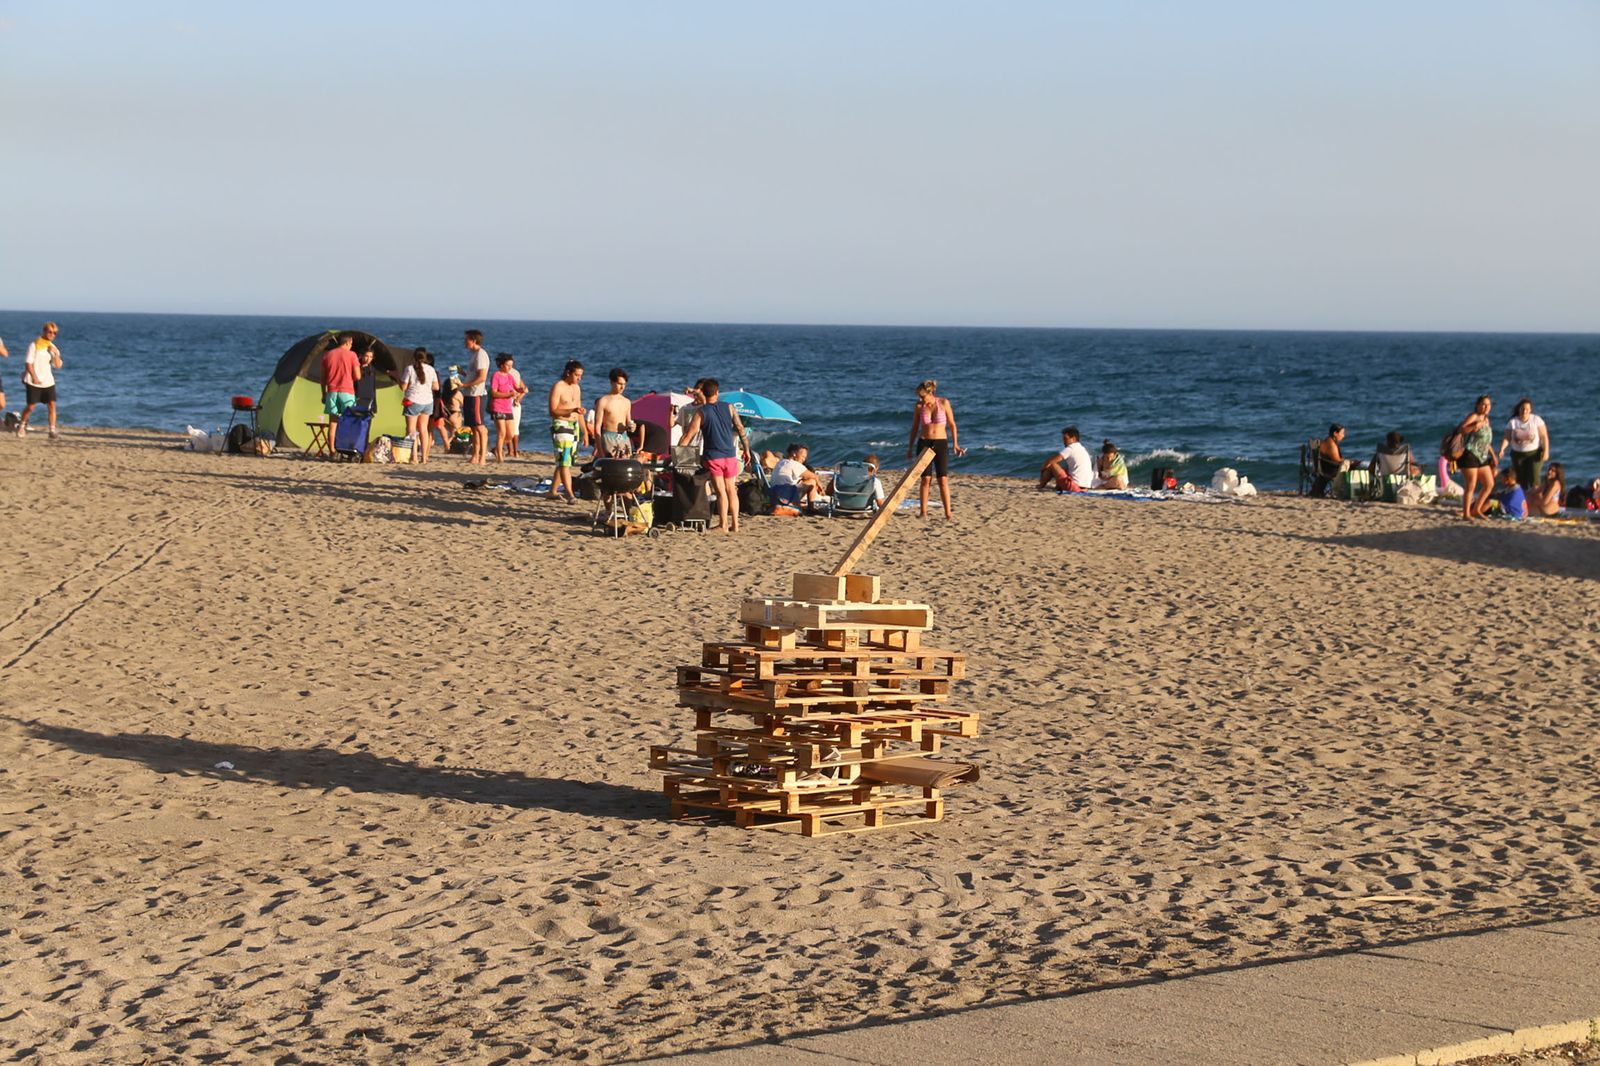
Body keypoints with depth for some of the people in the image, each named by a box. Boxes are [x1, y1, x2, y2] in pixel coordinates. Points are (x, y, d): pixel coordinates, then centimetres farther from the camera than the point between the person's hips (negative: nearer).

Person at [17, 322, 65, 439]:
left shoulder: (53, 348, 10)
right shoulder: (34, 346, -4)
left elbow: (58, 365, 2)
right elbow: (28, 363, -7)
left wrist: (55, 353, -12)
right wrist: (34, 377, -14)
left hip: (48, 381, 4)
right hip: (34, 382, -4)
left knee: (51, 404, -8)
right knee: (31, 406, -1)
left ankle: (52, 430, -6)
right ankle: (21, 425, 24)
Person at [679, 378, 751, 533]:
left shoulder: (701, 412, -5)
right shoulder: (729, 408, 2)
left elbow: (689, 435, -9)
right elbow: (740, 429, 2)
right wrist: (746, 449, 11)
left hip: (713, 456, -3)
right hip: (730, 455, 3)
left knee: (721, 491, -2)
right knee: (731, 489, 13)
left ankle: (723, 525, -6)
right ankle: (735, 524, 12)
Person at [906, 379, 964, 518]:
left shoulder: (944, 403, -6)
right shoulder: (919, 406, 0)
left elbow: (952, 424, 3)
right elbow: (914, 427, 10)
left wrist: (955, 444, -1)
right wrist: (910, 447, 11)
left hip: (941, 444, -1)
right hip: (924, 443, 1)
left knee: (943, 480, -6)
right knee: (926, 479, -4)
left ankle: (948, 513, -3)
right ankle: (923, 512, 4)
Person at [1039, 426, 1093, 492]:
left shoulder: (1070, 449, -7)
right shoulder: (1083, 449, 19)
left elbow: (1050, 461, -7)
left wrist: (1042, 469, 12)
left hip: (1074, 486, -9)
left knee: (1051, 465, 0)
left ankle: (1041, 486, 13)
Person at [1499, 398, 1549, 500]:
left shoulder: (1536, 420, -4)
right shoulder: (1513, 422, 0)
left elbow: (1544, 436, -5)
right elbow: (1507, 438, -6)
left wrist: (1546, 451, -16)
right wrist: (1502, 449, -24)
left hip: (1534, 453, -2)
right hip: (1518, 455, 2)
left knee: (1534, 478, -15)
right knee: (1520, 480, 3)